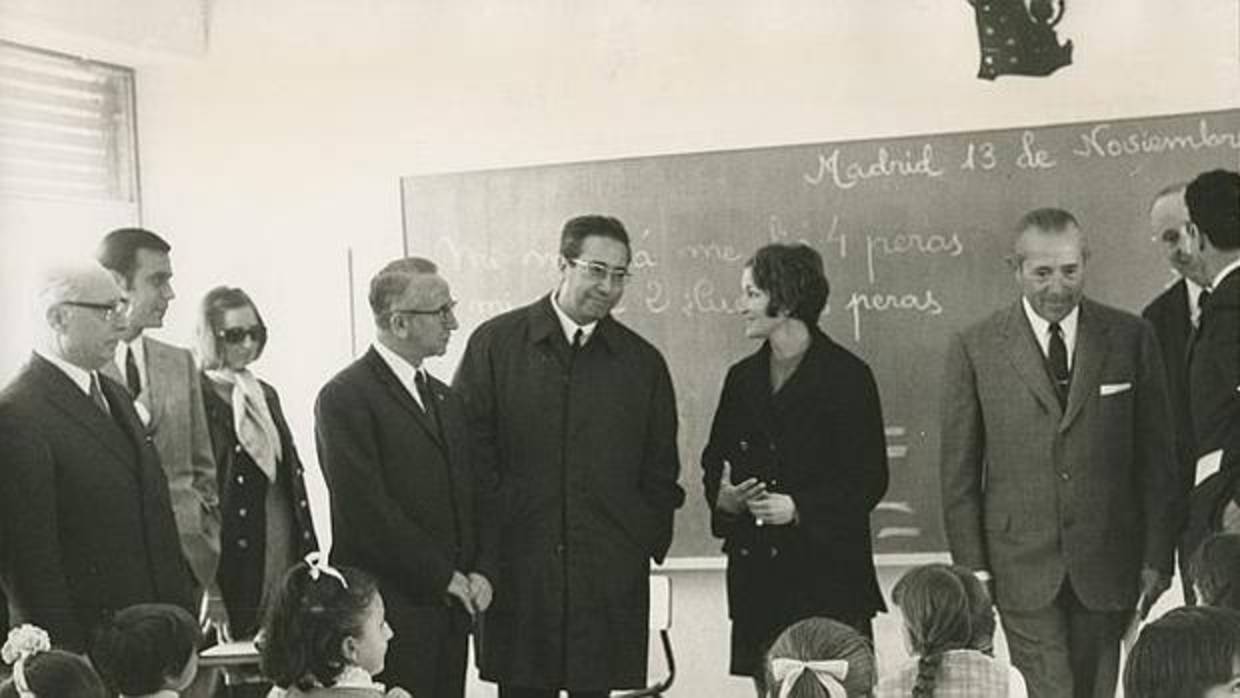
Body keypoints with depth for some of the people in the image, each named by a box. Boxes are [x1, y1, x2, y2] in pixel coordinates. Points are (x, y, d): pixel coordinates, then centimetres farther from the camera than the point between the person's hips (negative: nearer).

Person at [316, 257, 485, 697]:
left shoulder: (443, 398, 17)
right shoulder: (345, 398, -9)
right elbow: (366, 510, -15)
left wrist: (476, 572, 2)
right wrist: (444, 577, -11)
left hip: (450, 609, 7)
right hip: (391, 615, -7)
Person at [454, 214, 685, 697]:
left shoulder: (643, 362, 9)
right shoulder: (495, 343, 3)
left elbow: (661, 472, 14)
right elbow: (468, 448, 2)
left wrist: (648, 544, 6)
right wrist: (486, 538, -3)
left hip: (612, 574, 2)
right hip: (517, 570, -1)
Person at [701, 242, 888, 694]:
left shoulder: (847, 376, -4)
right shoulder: (742, 378, 13)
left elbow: (869, 480, -6)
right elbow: (714, 460, 19)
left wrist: (798, 508, -17)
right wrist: (724, 496, -3)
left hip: (827, 568, -5)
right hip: (756, 569, 5)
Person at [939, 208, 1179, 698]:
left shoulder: (1131, 338, 2)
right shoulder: (975, 349, -1)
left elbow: (1156, 457, 5)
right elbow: (959, 470, 2)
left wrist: (1157, 558, 1)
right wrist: (971, 567, -2)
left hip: (1107, 563, 2)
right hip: (1023, 566, -1)